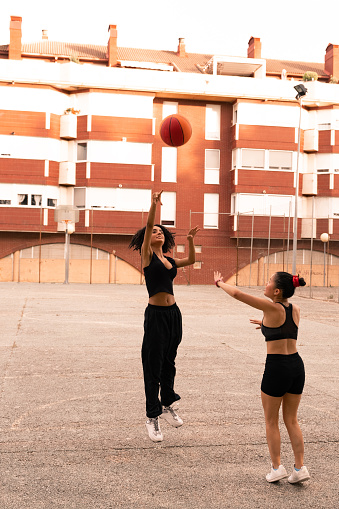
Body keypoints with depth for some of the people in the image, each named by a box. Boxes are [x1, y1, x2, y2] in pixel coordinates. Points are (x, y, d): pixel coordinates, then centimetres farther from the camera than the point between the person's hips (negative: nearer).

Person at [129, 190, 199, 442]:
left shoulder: (169, 259, 14)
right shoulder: (147, 256, -2)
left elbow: (191, 260, 27)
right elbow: (148, 227, -15)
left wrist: (190, 240, 15)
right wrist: (154, 205, -24)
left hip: (173, 313, 6)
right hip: (156, 314, -6)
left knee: (169, 361, 17)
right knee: (153, 366, 0)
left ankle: (168, 405, 33)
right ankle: (152, 417, 9)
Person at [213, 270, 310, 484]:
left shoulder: (272, 307, -13)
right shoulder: (296, 309, 5)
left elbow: (237, 293, -13)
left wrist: (220, 283, 4)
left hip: (276, 367, -6)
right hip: (297, 364, 6)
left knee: (271, 421, 12)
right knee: (291, 420, 16)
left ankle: (277, 467, 12)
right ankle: (300, 467, 14)